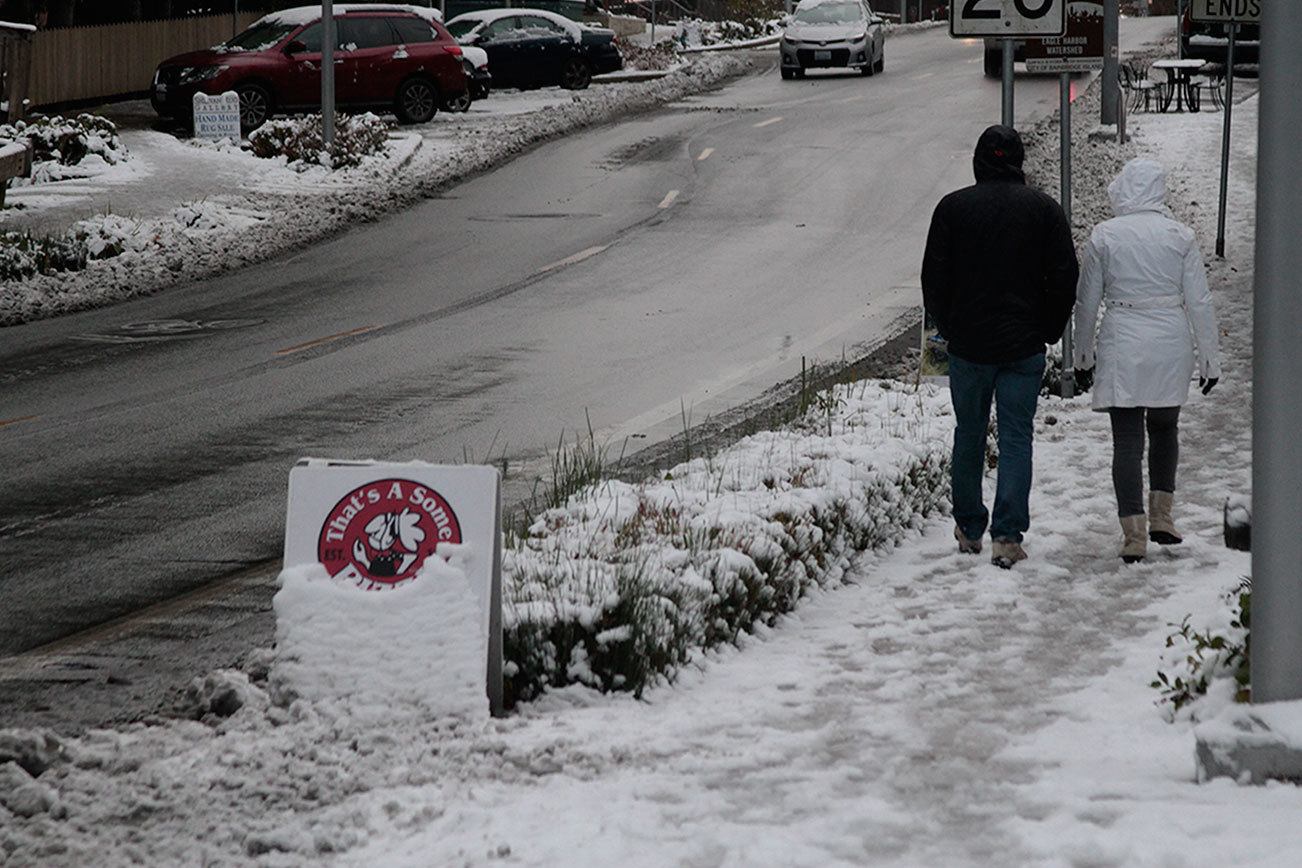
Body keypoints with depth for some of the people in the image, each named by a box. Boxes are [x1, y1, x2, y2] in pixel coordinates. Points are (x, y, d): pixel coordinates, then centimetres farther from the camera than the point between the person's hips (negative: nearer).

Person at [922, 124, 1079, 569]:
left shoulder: (953, 207, -2)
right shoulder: (1045, 210, -1)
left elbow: (934, 277, -1)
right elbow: (1065, 278, -1)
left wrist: (947, 327, 12)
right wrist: (1048, 331, 10)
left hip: (968, 344, 0)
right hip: (1024, 347, 0)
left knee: (969, 435, 14)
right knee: (1016, 437, 2)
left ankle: (969, 529, 21)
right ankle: (1007, 536, -7)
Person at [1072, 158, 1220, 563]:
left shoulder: (1104, 236, -4)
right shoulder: (1180, 236, -2)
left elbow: (1087, 302, 1)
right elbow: (1199, 302, -1)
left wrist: (1084, 353, 14)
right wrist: (1209, 359, 7)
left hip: (1122, 347, -2)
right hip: (1170, 346, 2)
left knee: (1127, 439, 1)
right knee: (1164, 428, 22)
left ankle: (1134, 533, -5)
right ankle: (1162, 517, 20)